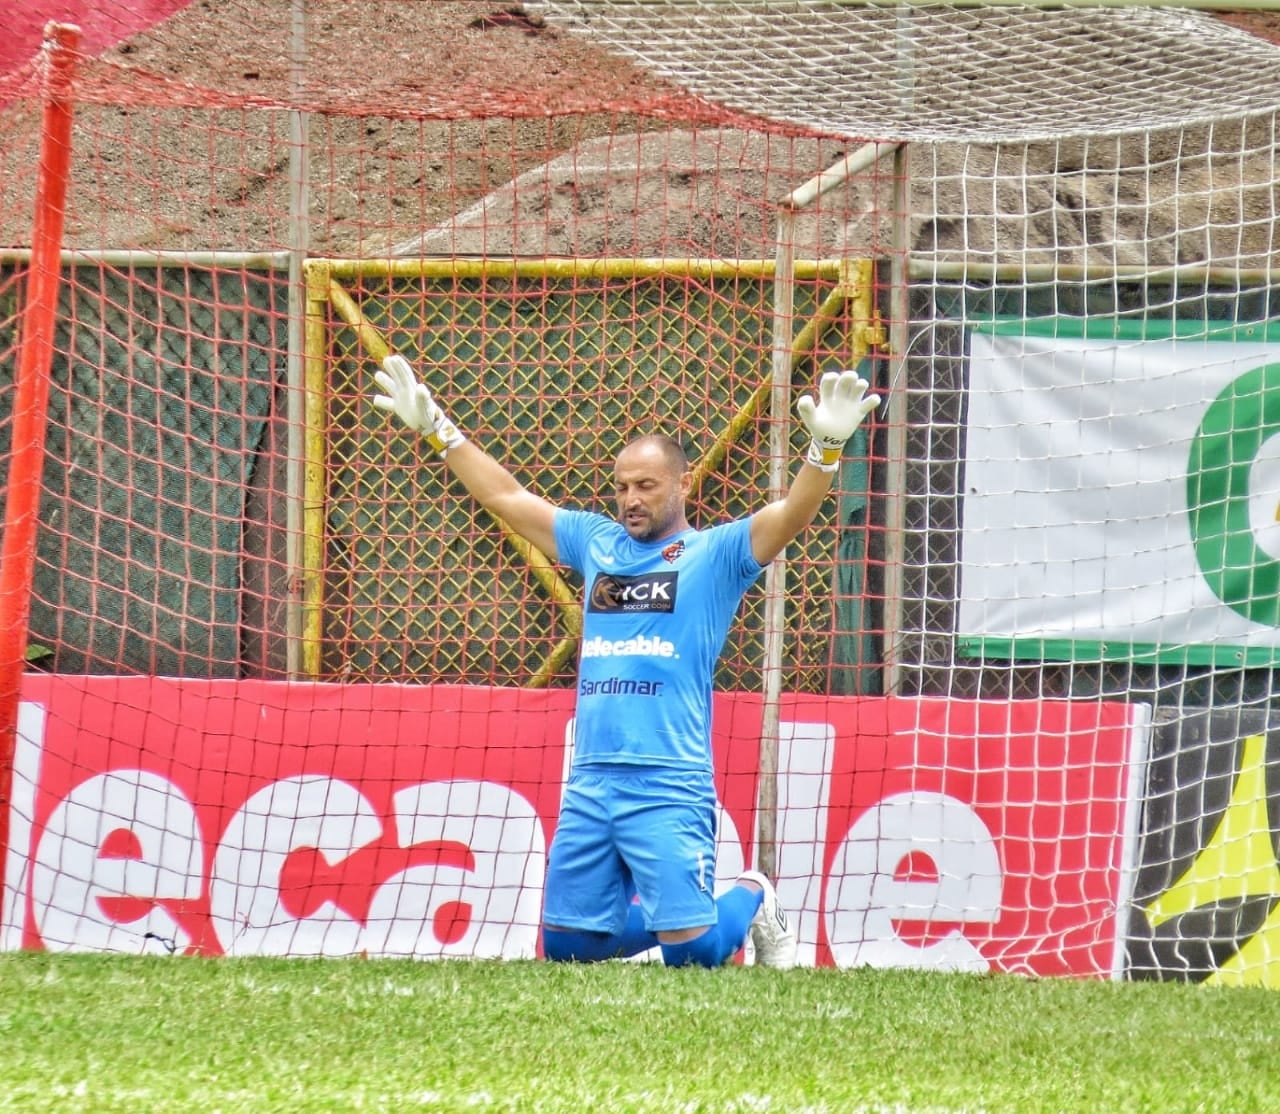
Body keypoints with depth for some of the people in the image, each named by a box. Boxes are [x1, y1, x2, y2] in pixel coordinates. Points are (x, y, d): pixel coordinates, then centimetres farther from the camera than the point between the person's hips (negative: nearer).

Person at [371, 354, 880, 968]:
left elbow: (790, 514, -13)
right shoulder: (596, 543, 16)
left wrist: (827, 446, -30)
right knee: (567, 944, 7)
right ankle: (681, 915, 31)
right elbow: (506, 497, 24)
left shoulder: (714, 553, 2)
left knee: (691, 951, -11)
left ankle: (751, 900, 22)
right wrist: (435, 428, 23)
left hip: (670, 788, -6)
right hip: (588, 785, 6)